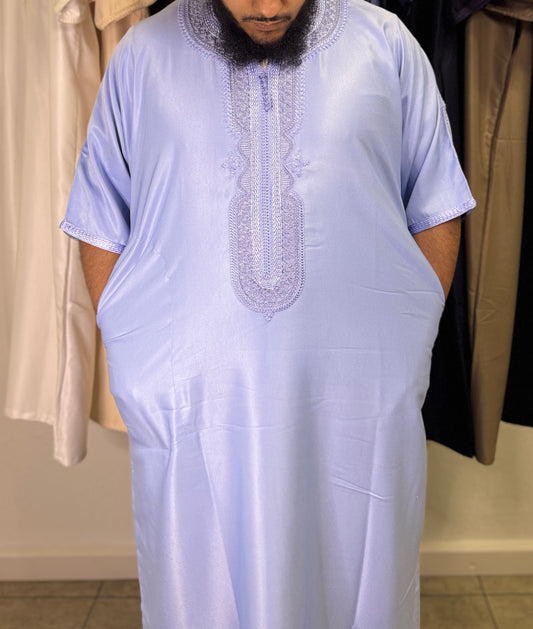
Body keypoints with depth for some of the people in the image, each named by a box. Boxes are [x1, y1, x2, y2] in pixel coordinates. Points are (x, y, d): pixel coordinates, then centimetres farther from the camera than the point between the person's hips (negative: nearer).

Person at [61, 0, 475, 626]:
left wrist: (412, 342, 5)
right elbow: (101, 228, 8)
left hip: (361, 403, 1)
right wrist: (130, 359, 4)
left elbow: (436, 212, 8)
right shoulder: (142, 55, 5)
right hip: (191, 403, 1)